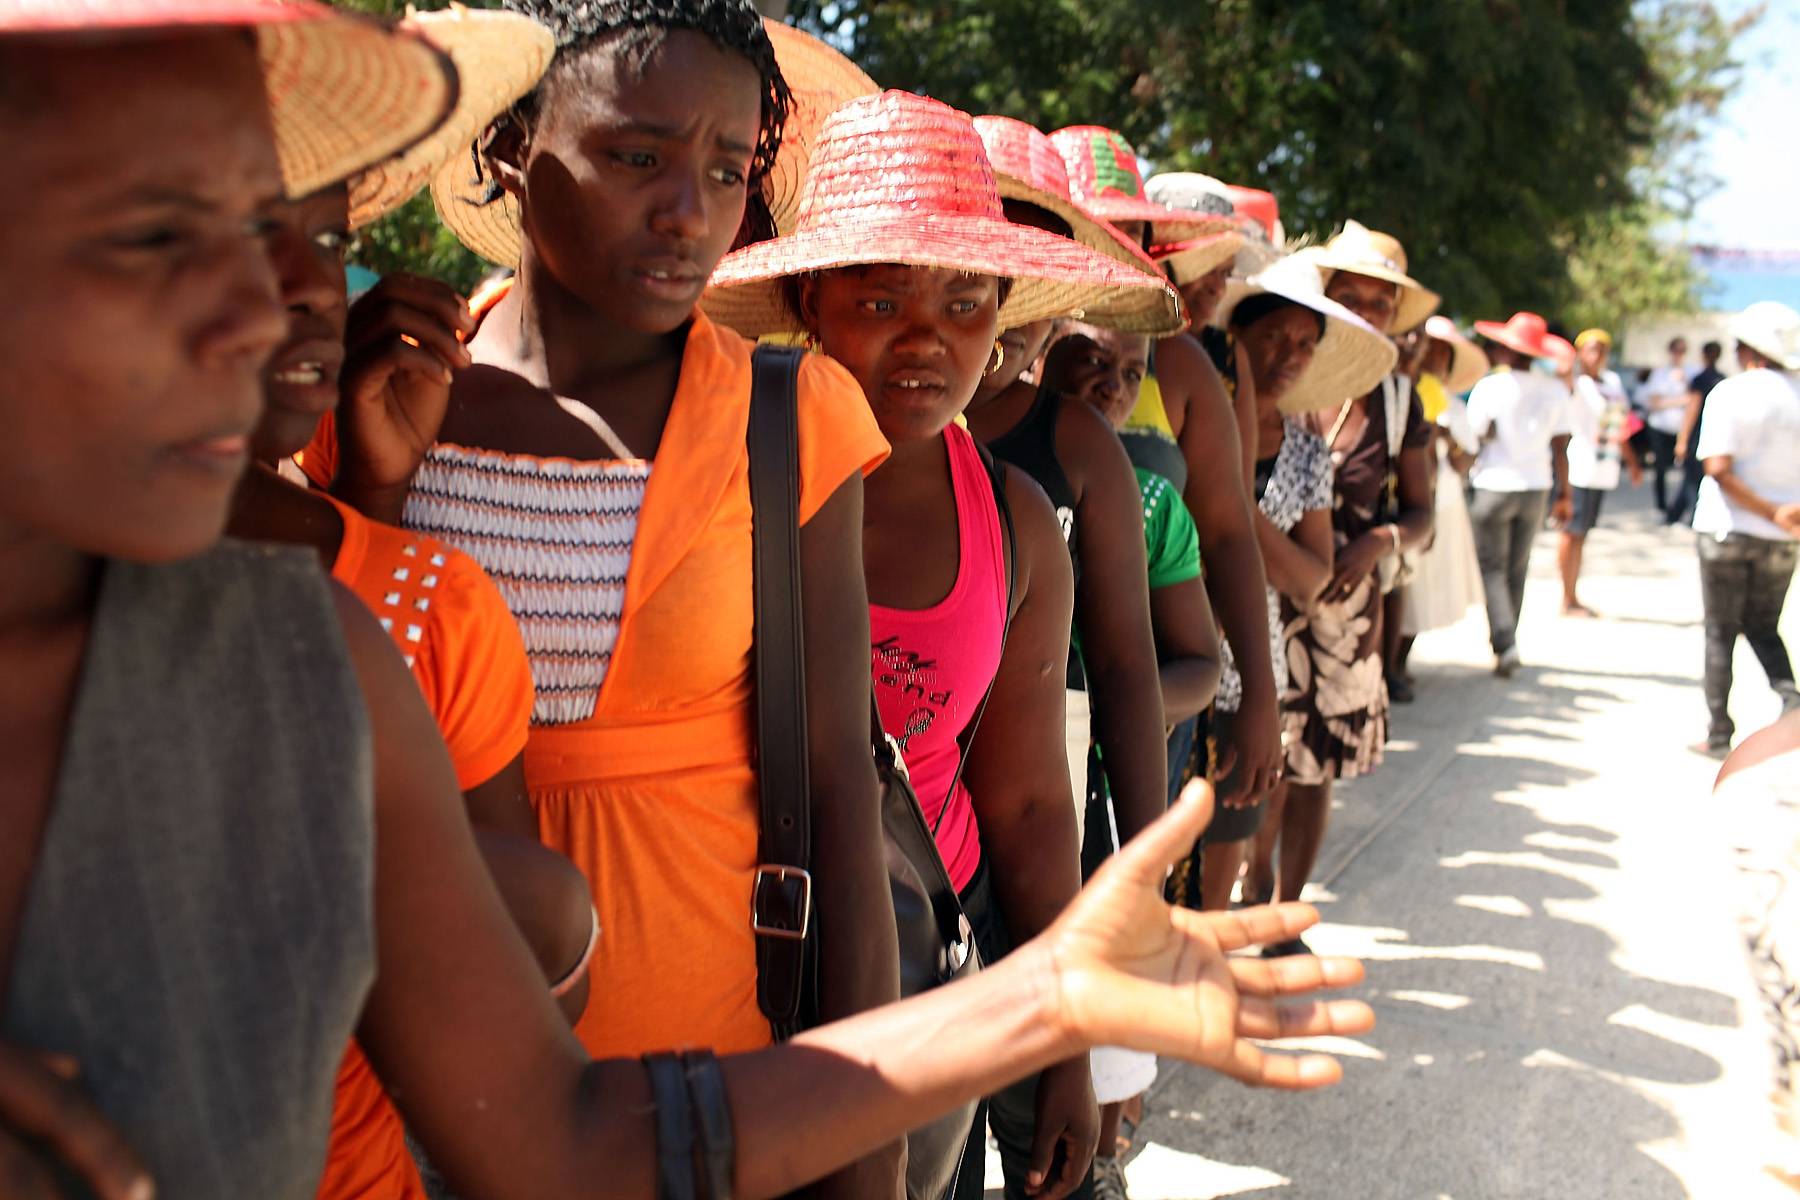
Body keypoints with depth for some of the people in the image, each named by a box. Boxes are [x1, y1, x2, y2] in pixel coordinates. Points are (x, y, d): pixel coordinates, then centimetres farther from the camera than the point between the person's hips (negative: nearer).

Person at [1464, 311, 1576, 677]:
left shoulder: (1490, 387, -11)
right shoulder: (1555, 390, 1)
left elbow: (1473, 438, -13)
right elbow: (1560, 448, 2)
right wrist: (1564, 494, 9)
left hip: (1493, 485, -4)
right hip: (1536, 487, 4)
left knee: (1492, 567, 3)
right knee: (1517, 570, 14)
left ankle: (1505, 643, -12)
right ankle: (1504, 643, 23)